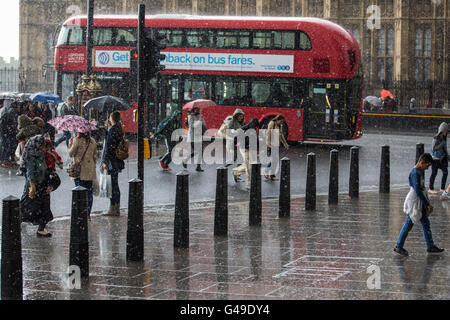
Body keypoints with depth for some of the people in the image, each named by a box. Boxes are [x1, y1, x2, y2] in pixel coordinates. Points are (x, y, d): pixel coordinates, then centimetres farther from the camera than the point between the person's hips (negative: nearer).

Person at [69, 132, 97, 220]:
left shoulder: (77, 140, -10)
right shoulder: (93, 141, 5)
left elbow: (71, 154, -2)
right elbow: (95, 156, 10)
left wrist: (70, 144, 13)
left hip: (79, 169, -4)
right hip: (90, 171, 4)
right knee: (89, 192, 8)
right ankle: (88, 214, 10)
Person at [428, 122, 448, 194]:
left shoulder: (443, 138, 7)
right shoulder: (436, 138, -16)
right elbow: (433, 148, -18)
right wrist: (441, 144, -21)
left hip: (442, 158, 7)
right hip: (435, 158, -7)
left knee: (445, 172, 4)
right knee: (434, 173, 2)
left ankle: (442, 188, 15)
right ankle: (431, 188, 14)